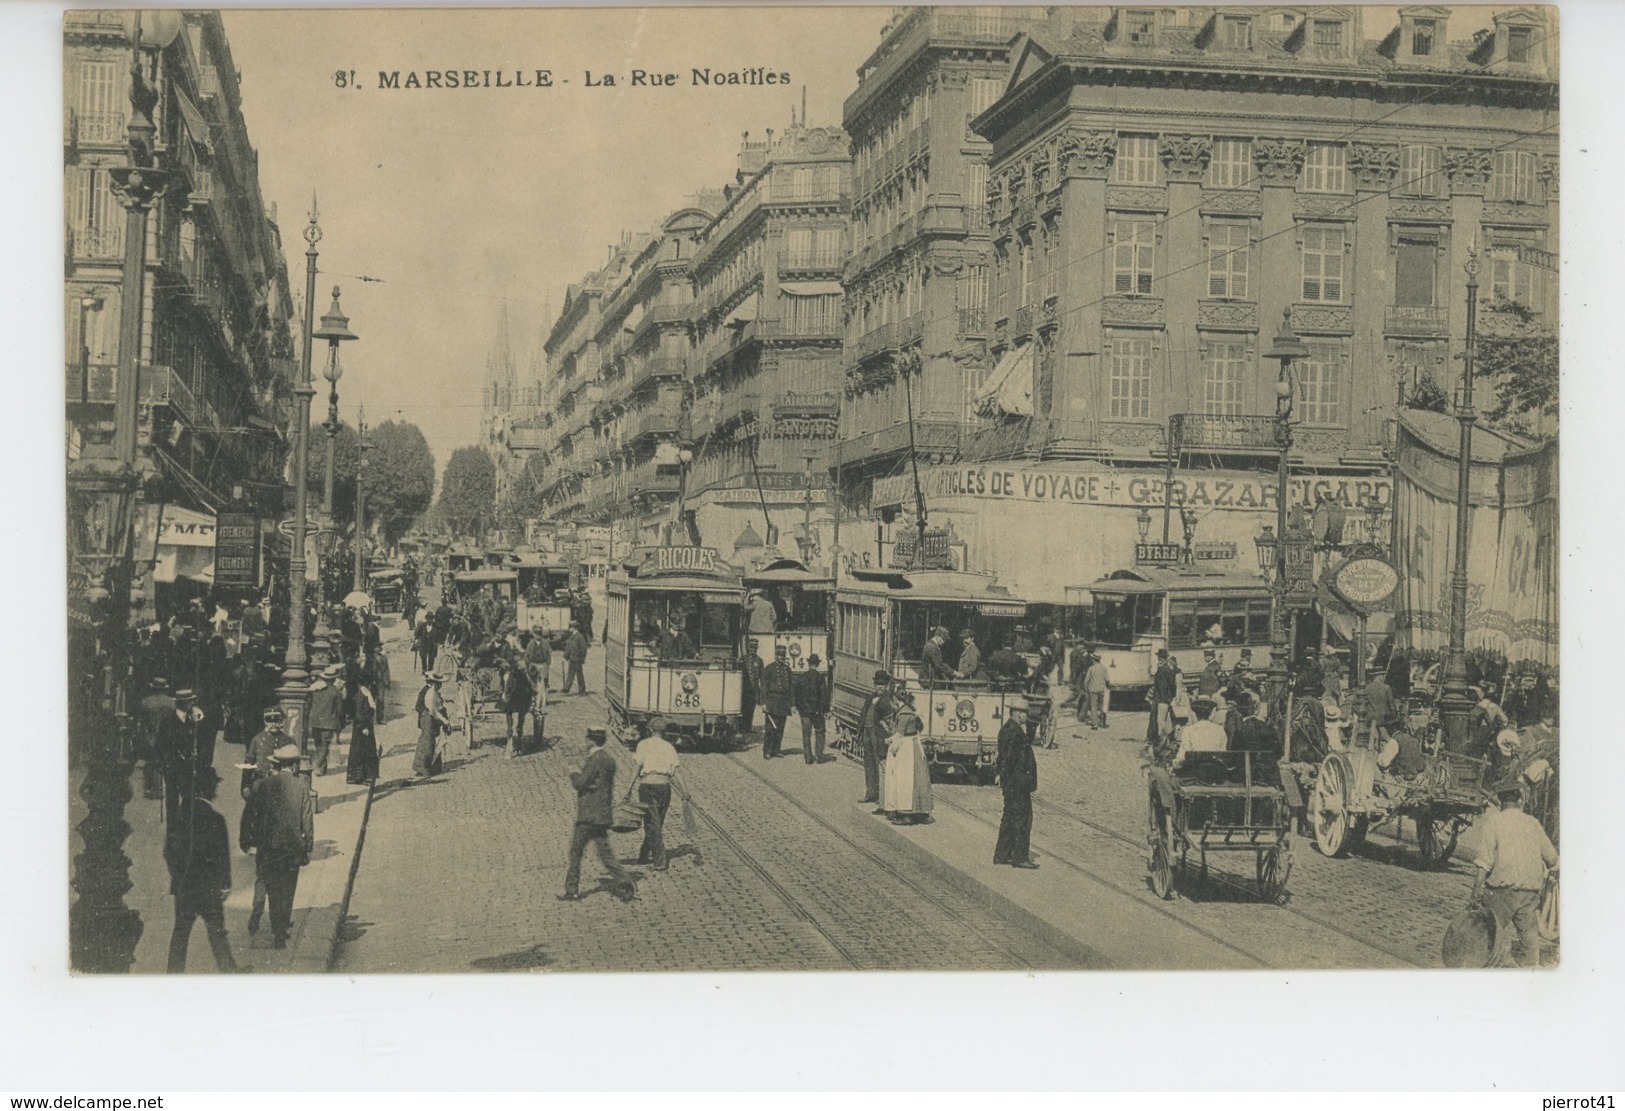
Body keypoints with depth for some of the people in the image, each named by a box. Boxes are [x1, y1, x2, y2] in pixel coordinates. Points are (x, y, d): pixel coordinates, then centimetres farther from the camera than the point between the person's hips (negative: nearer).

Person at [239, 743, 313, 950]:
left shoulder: (260, 786, -5)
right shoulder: (302, 786, -9)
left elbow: (248, 815, 2)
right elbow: (307, 820, -6)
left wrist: (245, 840, 15)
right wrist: (308, 847, 3)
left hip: (267, 847, 1)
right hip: (293, 846, -1)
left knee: (273, 889, 17)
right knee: (287, 891, 11)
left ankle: (278, 930, 26)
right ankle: (281, 935, 14)